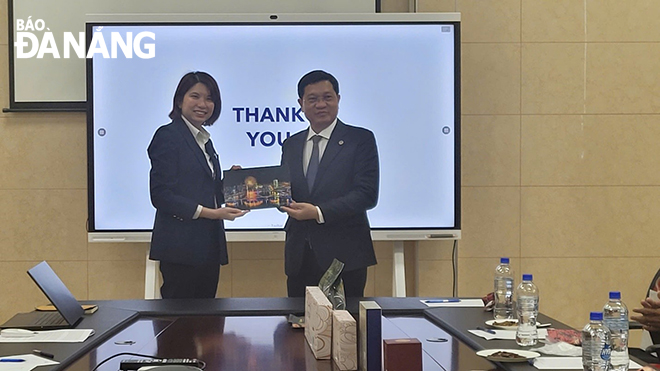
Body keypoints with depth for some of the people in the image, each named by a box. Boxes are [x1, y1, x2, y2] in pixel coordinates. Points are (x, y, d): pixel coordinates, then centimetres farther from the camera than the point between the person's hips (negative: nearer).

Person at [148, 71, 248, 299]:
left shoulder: (204, 140, 20)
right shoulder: (168, 136, -6)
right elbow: (161, 195, -13)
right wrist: (209, 213, -18)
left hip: (208, 246, 8)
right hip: (181, 248, -8)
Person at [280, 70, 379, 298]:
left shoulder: (360, 139, 0)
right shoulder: (291, 145, 15)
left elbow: (367, 195, -10)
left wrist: (319, 212, -17)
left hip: (344, 253, -4)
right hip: (299, 255, 4)